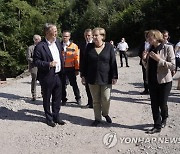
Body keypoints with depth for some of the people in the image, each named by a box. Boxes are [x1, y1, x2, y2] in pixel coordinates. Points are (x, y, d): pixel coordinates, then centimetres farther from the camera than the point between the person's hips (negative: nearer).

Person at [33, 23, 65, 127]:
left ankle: (56, 117, 31)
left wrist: (62, 70, 12)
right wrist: (48, 64, -25)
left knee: (57, 98, 15)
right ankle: (49, 118, 26)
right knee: (47, 99, 11)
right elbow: (36, 61, -13)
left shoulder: (58, 42, 5)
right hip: (47, 77, -6)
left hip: (58, 75, 6)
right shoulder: (40, 46, -15)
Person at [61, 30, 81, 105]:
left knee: (74, 84, 6)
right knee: (63, 85, 10)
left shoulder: (74, 46, -1)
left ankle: (78, 98, 21)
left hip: (71, 68, -2)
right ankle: (63, 99, 22)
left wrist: (77, 69, -4)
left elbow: (77, 58, -1)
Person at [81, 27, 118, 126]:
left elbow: (113, 62, -2)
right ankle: (97, 118, 24)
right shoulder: (89, 47, 3)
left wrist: (114, 76, -5)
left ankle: (105, 114, 31)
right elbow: (85, 62, 6)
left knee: (106, 99, 2)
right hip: (92, 78, 2)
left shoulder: (109, 46, -2)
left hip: (106, 78, -2)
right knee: (96, 100, 9)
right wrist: (83, 75, 4)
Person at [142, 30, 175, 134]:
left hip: (164, 81, -5)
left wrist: (159, 59, -23)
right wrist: (144, 59, -6)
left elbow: (173, 66, -15)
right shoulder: (151, 49, 6)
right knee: (154, 104, 6)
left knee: (162, 103, 5)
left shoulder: (168, 48, -10)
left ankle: (164, 119, 37)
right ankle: (157, 126, 18)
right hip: (152, 81, 5)